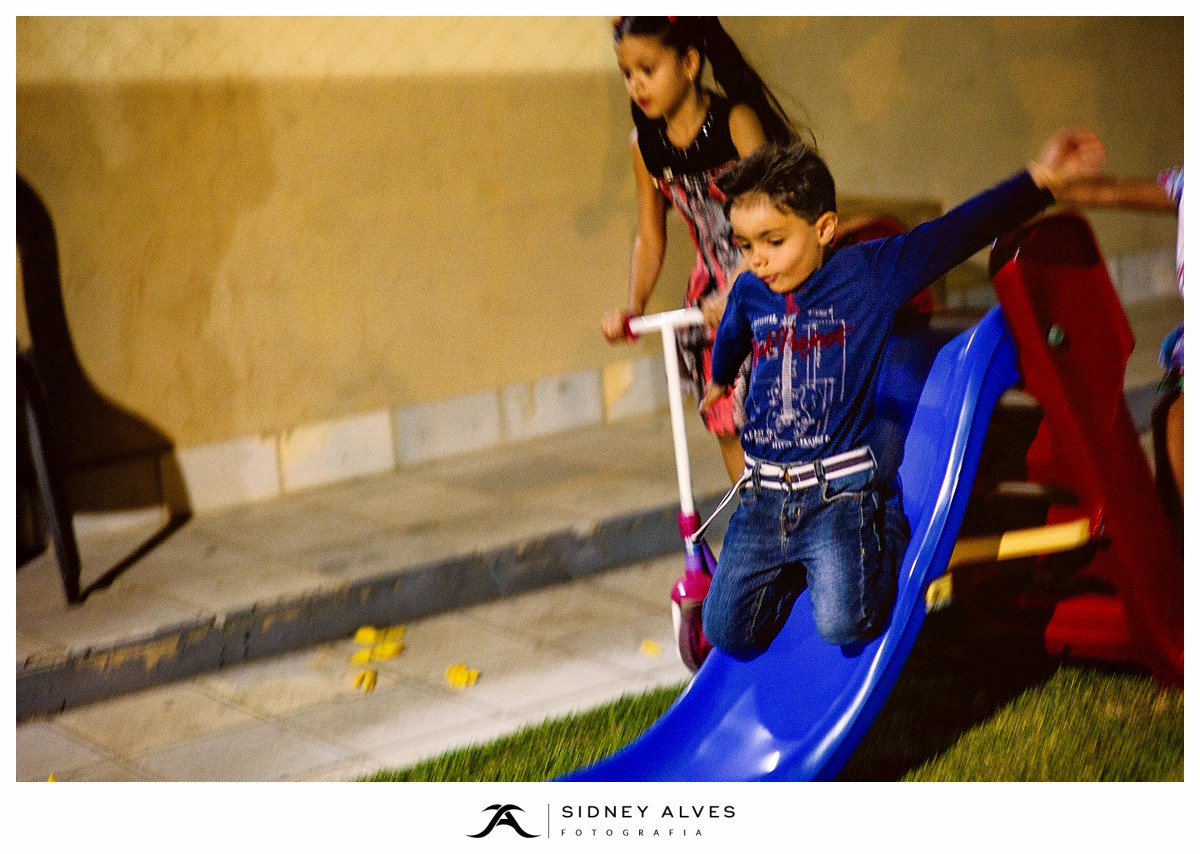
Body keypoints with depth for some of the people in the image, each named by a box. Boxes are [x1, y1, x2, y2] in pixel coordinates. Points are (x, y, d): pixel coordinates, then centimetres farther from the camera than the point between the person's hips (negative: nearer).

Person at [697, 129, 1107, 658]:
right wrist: (719, 381, 52)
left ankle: (883, 553, 11)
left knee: (841, 624, -23)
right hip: (764, 495, 5)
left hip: (842, 491, -5)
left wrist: (1039, 180, -26)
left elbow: (957, 232, -15)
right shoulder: (749, 294, 6)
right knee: (724, 632, 7)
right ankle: (797, 569, 36)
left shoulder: (870, 273, -7)